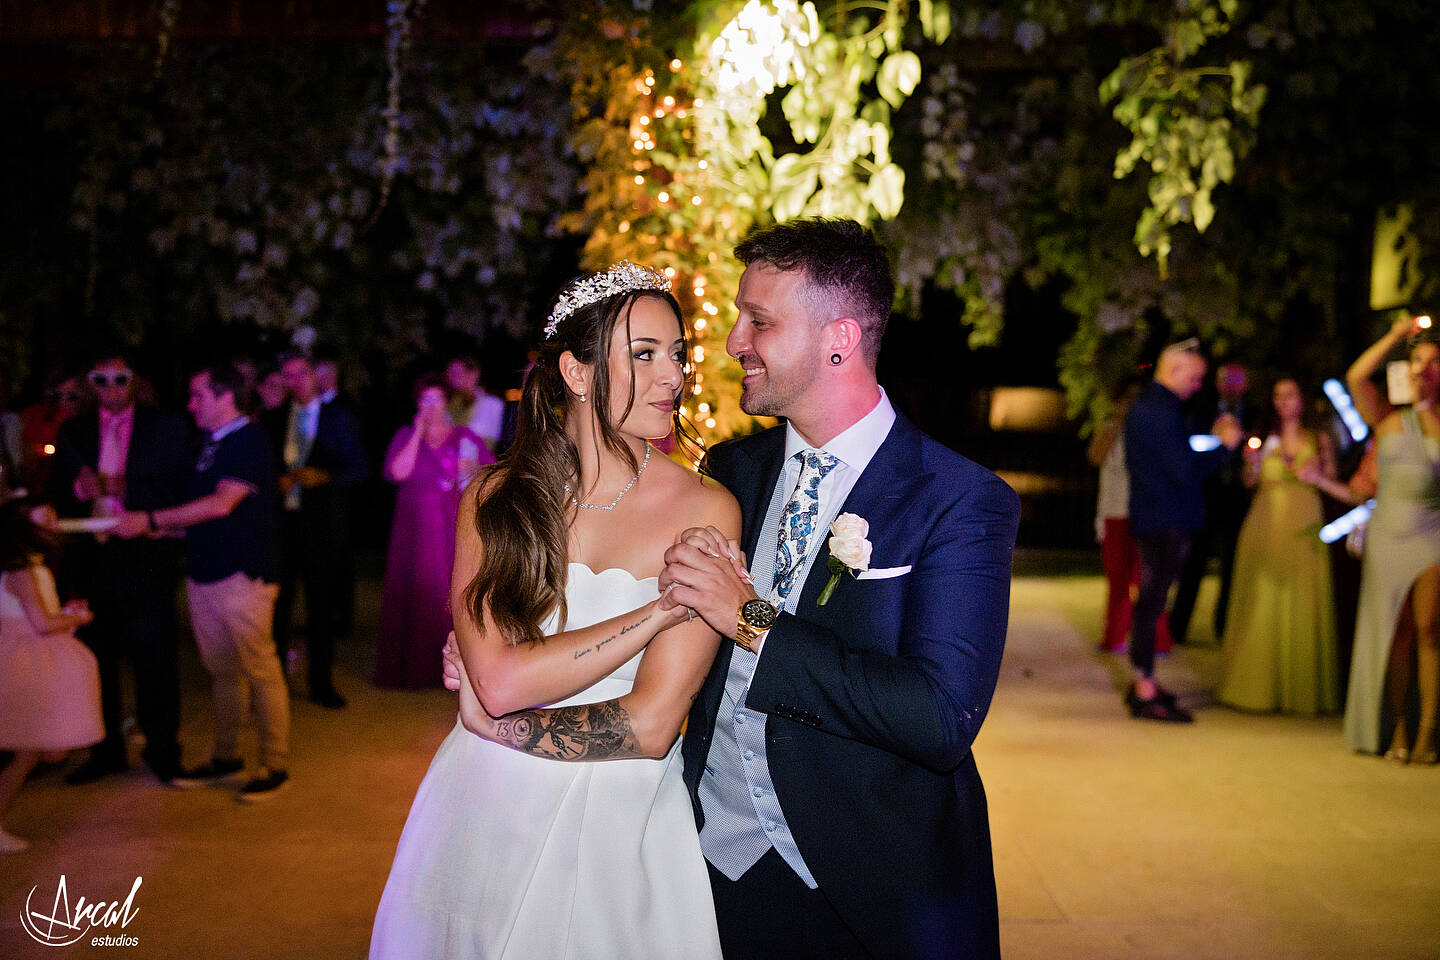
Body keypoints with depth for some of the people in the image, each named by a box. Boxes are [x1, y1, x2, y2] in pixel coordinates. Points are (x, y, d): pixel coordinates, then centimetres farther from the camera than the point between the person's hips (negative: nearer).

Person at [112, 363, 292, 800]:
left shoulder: (250, 441, -11)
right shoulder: (210, 444, 15)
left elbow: (221, 503, -20)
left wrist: (151, 519, -17)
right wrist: (166, 527, 4)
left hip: (243, 575, -8)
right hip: (204, 573, 9)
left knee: (259, 669, -3)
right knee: (221, 670, 15)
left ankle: (275, 764, 6)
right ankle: (226, 756, 25)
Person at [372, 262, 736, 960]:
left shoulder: (706, 512, -11)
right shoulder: (494, 498, -3)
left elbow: (649, 725, -16)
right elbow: (502, 681, -17)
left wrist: (487, 719, -8)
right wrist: (665, 605, -19)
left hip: (621, 831, -2)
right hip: (483, 817, 2)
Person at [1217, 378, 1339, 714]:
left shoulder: (1319, 439, 10)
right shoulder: (1265, 438, 11)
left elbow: (1332, 482, 11)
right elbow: (1251, 480, 5)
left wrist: (1317, 472, -9)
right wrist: (1252, 460, -13)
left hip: (1304, 528, -1)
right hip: (1266, 524, 1)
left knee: (1303, 605, -2)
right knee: (1262, 602, -1)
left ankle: (1302, 689, 6)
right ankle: (1260, 685, 5)